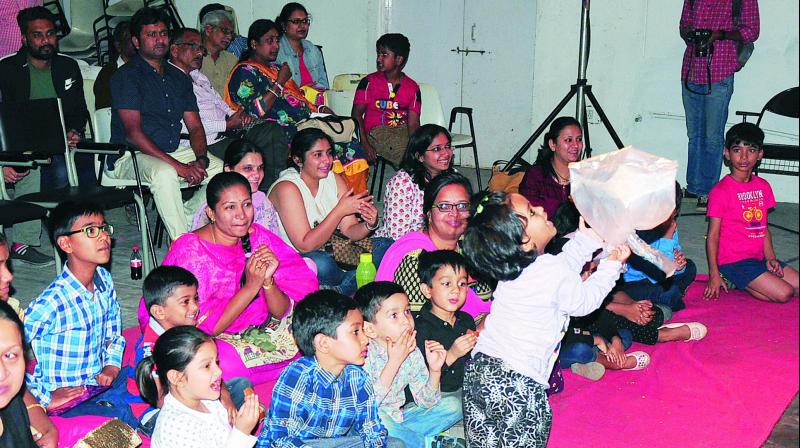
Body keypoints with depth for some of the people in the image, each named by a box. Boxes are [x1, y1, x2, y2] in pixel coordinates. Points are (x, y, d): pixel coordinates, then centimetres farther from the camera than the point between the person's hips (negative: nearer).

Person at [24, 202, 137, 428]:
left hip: (100, 384, 7)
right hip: (65, 401, -7)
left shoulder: (104, 280, -1)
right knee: (122, 416, -27)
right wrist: (45, 398, -15)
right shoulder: (50, 304, -23)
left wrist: (111, 364, 1)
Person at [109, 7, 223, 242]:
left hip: (174, 152, 7)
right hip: (131, 157, -7)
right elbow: (134, 133, -16)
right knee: (164, 173, -38)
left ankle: (187, 217, 2)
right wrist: (179, 166, -23)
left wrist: (201, 159, -10)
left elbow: (195, 126, 13)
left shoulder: (179, 78, 16)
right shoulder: (127, 76, -6)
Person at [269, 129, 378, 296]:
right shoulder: (287, 188, -20)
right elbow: (305, 246, -26)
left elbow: (350, 231, 0)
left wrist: (369, 225, -23)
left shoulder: (334, 179, 0)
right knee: (322, 264, -38)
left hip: (328, 252, 6)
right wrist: (340, 210, -29)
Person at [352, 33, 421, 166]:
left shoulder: (412, 87, 9)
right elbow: (356, 114, 0)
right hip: (377, 131, -3)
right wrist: (366, 145, -15)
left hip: (403, 130, 3)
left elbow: (413, 124, 1)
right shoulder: (369, 82, 5)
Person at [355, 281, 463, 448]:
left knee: (453, 404, 0)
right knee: (379, 416, -37)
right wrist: (394, 361, -30)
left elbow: (426, 402, 3)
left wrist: (435, 370, -15)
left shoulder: (413, 353, -2)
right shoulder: (364, 353, -20)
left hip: (398, 420, 6)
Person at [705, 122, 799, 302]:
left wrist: (770, 258, -1)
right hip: (733, 260, -8)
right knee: (784, 293, -17)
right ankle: (730, 281, -1)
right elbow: (713, 235, -11)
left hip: (758, 257, 8)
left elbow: (764, 228, 13)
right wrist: (714, 275, -13)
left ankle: (740, 282, 6)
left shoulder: (763, 186, 9)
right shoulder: (720, 191, -12)